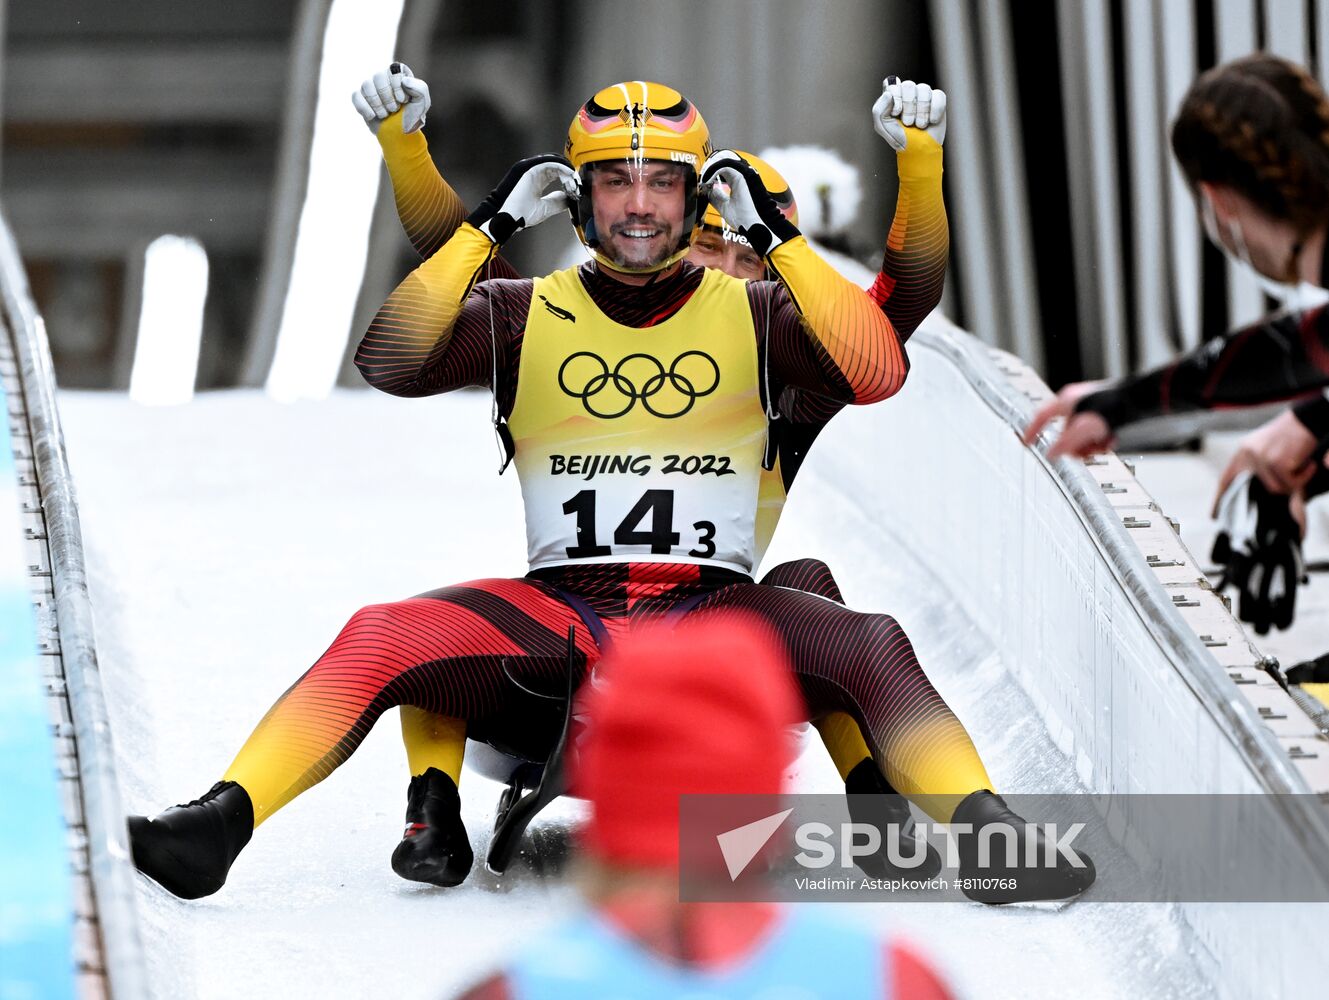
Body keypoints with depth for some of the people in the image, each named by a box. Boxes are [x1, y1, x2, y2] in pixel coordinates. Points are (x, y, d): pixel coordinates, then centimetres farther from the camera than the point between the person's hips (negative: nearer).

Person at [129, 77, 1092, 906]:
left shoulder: (752, 312, 9)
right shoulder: (525, 314, 11)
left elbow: (879, 373, -8)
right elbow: (389, 360, -4)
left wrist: (776, 236, -8)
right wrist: (492, 226, -5)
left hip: (718, 610, 0)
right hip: (558, 607, 0)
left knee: (868, 648, -29)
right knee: (380, 639, -24)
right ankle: (219, 825, -26)